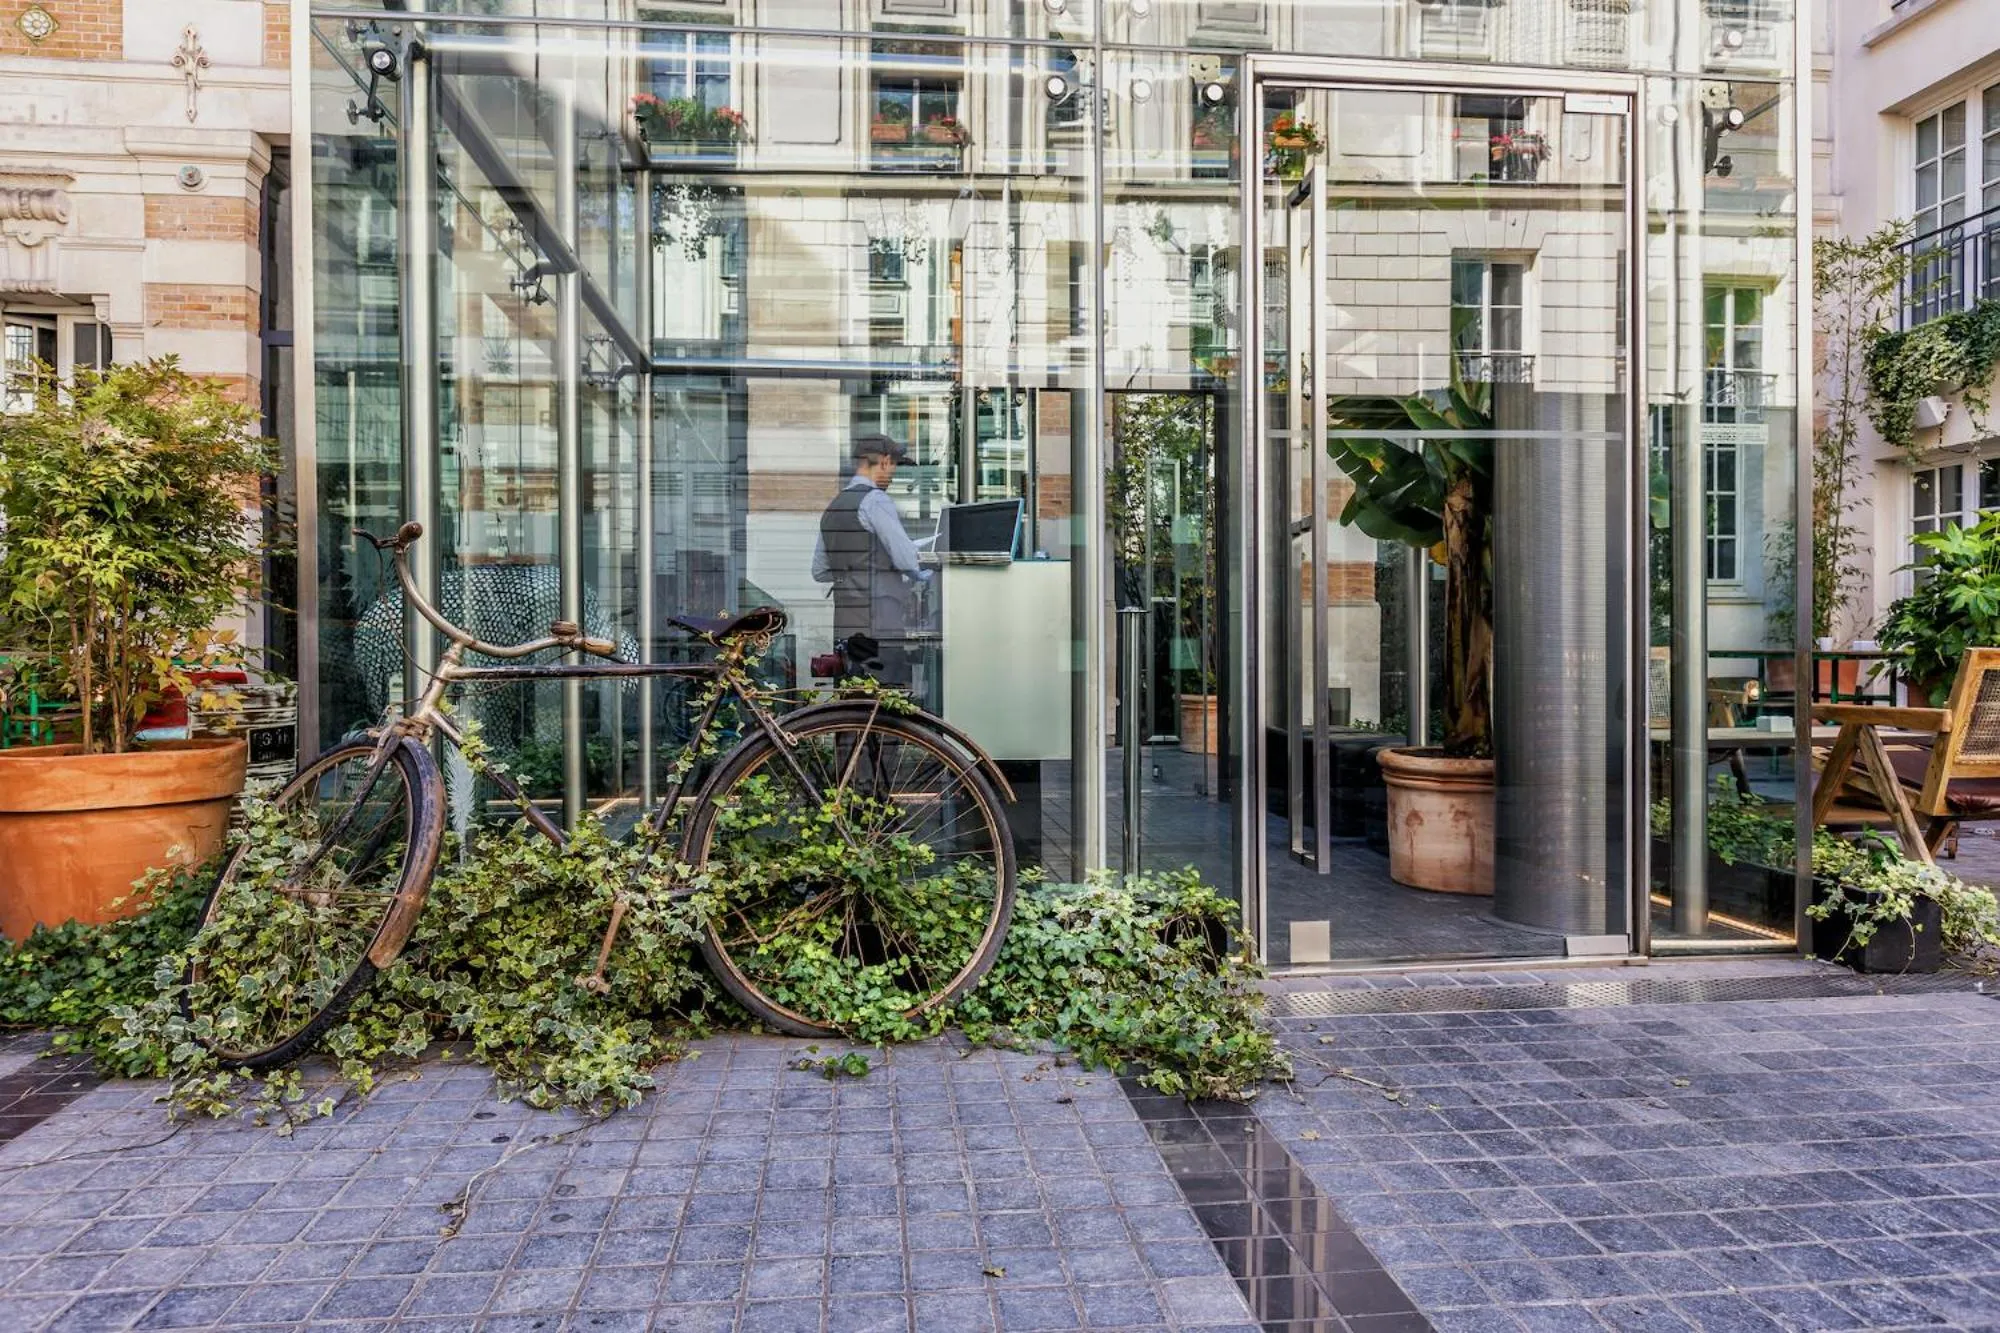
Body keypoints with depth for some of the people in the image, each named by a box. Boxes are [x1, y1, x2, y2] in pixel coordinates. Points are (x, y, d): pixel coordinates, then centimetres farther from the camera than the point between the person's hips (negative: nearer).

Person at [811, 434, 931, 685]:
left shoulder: (832, 507, 17)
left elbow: (820, 572, 22)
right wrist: (924, 576, 5)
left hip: (846, 625, 9)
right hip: (881, 624, -9)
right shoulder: (876, 500, -9)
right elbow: (906, 559, -14)